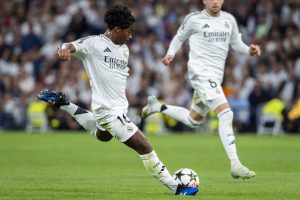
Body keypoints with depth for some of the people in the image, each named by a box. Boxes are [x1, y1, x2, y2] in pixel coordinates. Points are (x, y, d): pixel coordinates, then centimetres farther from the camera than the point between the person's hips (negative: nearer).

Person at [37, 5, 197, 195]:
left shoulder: (124, 50, 12)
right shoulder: (94, 43, -11)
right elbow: (71, 46, -22)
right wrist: (65, 49, -45)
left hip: (120, 107, 10)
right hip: (109, 111, -10)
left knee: (103, 137, 39)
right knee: (144, 147, -13)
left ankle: (63, 103, 42)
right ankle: (176, 187, -7)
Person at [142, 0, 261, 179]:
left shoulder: (229, 20, 10)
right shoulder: (194, 19, -3)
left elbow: (236, 43, 18)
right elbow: (179, 37, 11)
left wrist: (249, 50, -2)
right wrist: (171, 54, -5)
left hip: (216, 77, 7)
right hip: (201, 73, -7)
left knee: (193, 121, 20)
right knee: (226, 114, -22)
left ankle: (158, 107, 41)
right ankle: (235, 165, -24)